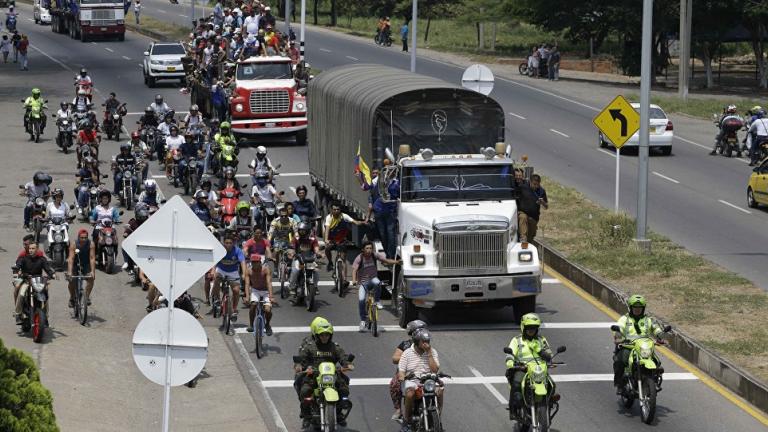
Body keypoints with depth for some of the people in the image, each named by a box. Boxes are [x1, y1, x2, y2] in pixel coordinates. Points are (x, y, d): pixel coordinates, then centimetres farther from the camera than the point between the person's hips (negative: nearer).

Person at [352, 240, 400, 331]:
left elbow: (386, 260, -5)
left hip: (373, 279, 1)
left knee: (376, 283, -37)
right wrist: (354, 280, -41)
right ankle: (363, 320, -5)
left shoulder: (375, 255, -6)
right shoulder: (359, 258, -14)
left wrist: (397, 262, -22)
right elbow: (354, 270, -23)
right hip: (363, 282, -1)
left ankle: (377, 301, -15)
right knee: (361, 300, -20)